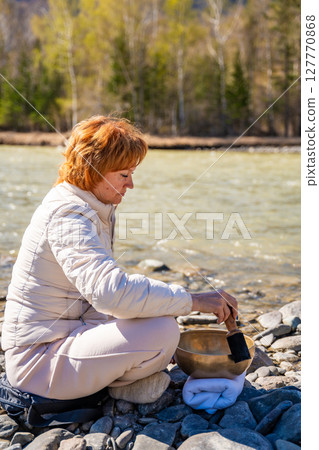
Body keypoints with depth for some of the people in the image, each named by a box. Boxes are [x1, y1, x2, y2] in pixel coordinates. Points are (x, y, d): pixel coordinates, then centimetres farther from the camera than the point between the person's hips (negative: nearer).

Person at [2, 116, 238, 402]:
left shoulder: (91, 209, 10)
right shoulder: (67, 215, -22)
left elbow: (99, 287, 15)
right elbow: (110, 290, -37)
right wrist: (194, 300, -30)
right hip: (38, 359, -10)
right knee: (162, 331, -25)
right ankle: (115, 387, 2)